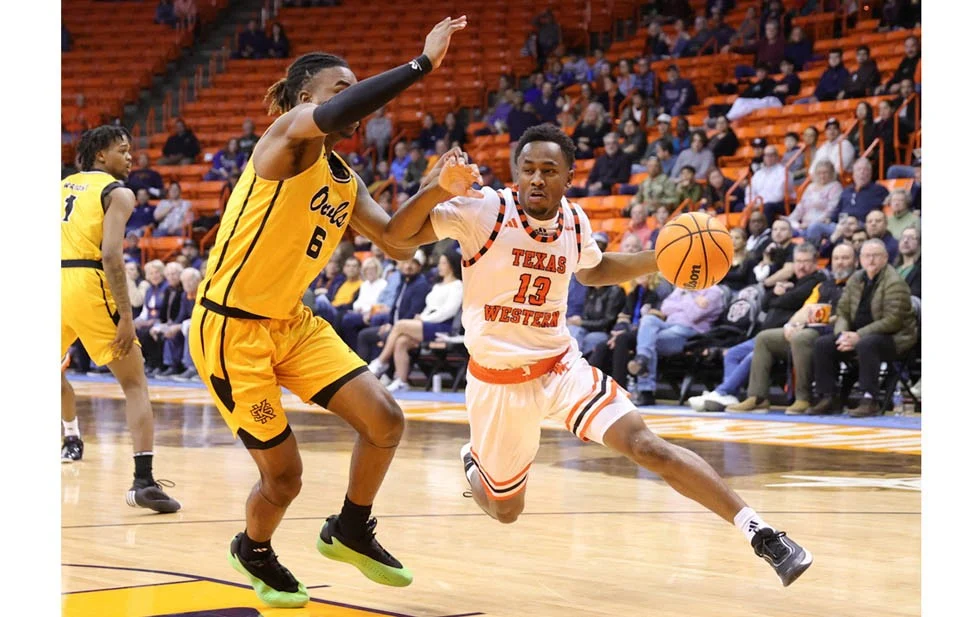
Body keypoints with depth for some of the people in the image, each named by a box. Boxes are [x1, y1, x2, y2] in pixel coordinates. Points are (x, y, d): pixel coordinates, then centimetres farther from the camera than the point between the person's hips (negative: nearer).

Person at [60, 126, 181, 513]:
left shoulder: (64, 186, 22)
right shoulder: (117, 193, 2)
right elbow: (111, 255, -12)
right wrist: (125, 317, -13)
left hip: (57, 284, 5)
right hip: (88, 285, -5)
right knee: (135, 384, 1)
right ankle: (143, 481, -11)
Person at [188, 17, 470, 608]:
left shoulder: (347, 183, 9)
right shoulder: (291, 134, -15)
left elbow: (398, 243, 7)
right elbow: (329, 117, -38)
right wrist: (423, 63, -38)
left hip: (292, 321, 8)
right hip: (231, 330, -8)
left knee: (385, 419, -3)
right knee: (284, 475, -1)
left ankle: (350, 531, 21)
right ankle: (254, 551, 32)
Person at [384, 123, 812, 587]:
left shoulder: (574, 221, -1)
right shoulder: (485, 210, -16)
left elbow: (593, 271, 21)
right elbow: (399, 235, -19)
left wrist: (661, 259, 6)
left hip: (561, 366, 2)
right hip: (497, 379, -2)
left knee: (645, 445, -20)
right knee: (505, 510, 12)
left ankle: (759, 533, -21)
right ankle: (474, 463, 49)